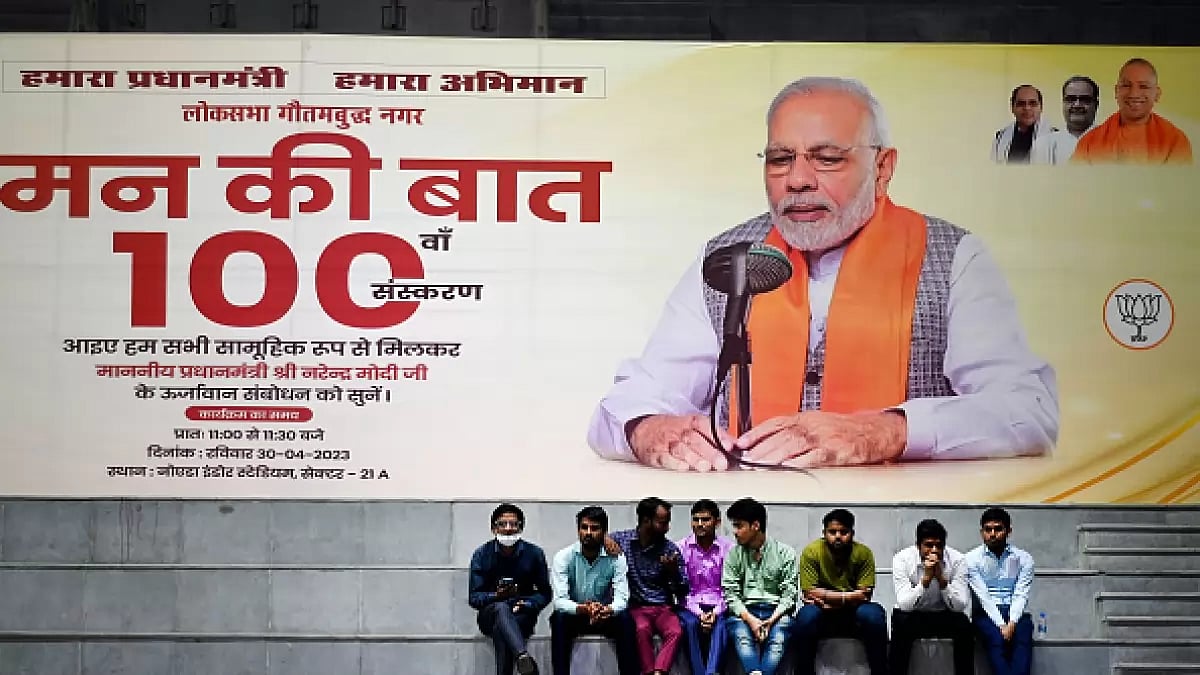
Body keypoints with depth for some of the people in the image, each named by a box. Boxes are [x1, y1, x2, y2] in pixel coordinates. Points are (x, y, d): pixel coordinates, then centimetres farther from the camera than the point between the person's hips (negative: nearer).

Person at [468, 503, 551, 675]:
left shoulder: (534, 553, 1)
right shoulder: (481, 555, -1)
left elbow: (544, 594, 5)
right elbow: (473, 597, -2)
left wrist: (525, 604, -15)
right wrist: (496, 595, -22)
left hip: (523, 616, 1)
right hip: (490, 615, -1)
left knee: (500, 631, -35)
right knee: (501, 608, -38)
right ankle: (523, 658, -62)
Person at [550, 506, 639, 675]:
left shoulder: (616, 558, -9)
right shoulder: (563, 557, -11)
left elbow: (621, 599, -16)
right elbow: (560, 601, -20)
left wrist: (606, 610, -40)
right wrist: (584, 609, -40)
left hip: (606, 616, 1)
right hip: (574, 616, -1)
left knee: (625, 621, -29)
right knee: (559, 619, -33)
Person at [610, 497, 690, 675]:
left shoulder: (670, 549, 4)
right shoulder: (621, 539, 2)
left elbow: (682, 592, 8)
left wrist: (673, 571, -12)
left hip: (663, 607, 1)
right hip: (635, 606, -1)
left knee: (676, 631, -30)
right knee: (642, 629, -34)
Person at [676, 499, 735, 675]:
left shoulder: (729, 548, 3)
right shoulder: (681, 547, 4)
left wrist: (716, 612, -16)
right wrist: (699, 613, -14)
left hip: (719, 606, 0)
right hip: (691, 606, 1)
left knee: (720, 625, -33)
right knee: (690, 623, -33)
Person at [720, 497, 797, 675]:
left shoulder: (785, 553, 4)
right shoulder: (734, 554, 8)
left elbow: (789, 594, 1)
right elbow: (730, 593, 2)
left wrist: (771, 620, -16)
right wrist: (749, 619, -15)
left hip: (775, 612, -1)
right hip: (744, 612, 1)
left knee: (777, 639, -33)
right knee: (742, 637, -32)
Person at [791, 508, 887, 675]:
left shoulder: (864, 553, -8)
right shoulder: (811, 552, -11)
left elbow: (864, 595, -12)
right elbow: (810, 594, -15)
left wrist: (826, 596, -21)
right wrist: (849, 596, -19)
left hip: (853, 614, 1)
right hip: (822, 616, -1)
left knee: (874, 614, -29)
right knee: (807, 616, -33)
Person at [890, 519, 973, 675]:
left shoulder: (957, 559, -14)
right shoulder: (902, 559, -18)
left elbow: (959, 606, -18)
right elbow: (904, 605, -23)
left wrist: (941, 578, -32)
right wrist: (926, 578, -35)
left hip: (945, 616, 1)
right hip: (912, 616, -1)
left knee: (963, 624, -29)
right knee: (900, 625, -33)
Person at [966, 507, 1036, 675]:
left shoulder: (1024, 558, 7)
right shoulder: (973, 558, 2)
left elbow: (1021, 595, -2)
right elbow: (983, 596, -6)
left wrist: (1011, 623, -20)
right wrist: (1001, 625, -18)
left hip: (1014, 613, 1)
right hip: (986, 613, -1)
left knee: (1023, 638, -32)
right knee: (996, 638, -33)